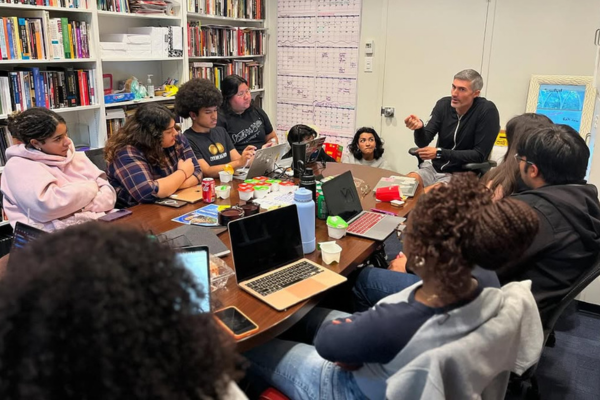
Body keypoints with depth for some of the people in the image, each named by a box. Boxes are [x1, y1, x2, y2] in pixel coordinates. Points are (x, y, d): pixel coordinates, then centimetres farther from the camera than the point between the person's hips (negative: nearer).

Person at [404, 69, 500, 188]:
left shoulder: (487, 110, -15)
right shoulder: (443, 104, -2)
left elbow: (479, 155, -16)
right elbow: (423, 142, -6)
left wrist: (440, 153, -22)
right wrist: (419, 128, -29)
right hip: (433, 167, 4)